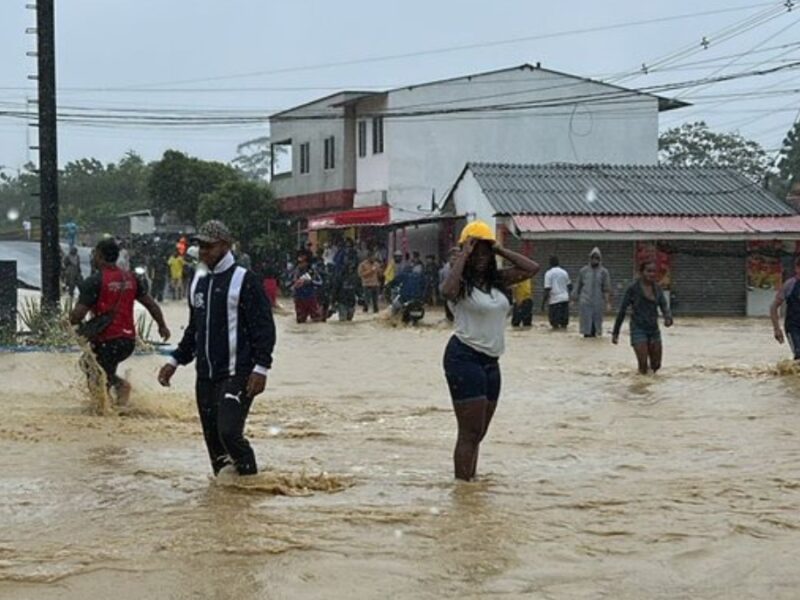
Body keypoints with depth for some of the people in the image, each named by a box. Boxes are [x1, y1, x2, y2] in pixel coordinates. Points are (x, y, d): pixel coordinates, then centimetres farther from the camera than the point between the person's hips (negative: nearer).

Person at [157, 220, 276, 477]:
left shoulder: (244, 280, -8)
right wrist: (175, 361, 16)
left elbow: (264, 327, -11)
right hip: (205, 376, 7)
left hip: (237, 375, -7)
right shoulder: (199, 281, 14)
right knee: (212, 437, 7)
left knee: (229, 432, -18)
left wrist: (261, 367, -17)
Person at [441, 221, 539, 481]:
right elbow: (447, 291, -32)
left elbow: (532, 268, 11)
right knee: (470, 432, -9)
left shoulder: (497, 280, 12)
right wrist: (464, 255, -21)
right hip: (465, 358, -8)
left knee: (478, 433, 12)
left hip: (491, 361, 8)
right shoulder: (462, 283, -8)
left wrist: (499, 250, 4)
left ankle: (470, 484, 18)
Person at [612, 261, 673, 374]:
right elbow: (622, 310, -4)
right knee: (643, 367, -12)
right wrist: (615, 332, -3)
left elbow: (664, 307, -1)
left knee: (655, 366, 11)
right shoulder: (633, 288, -9)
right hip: (638, 329, -5)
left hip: (654, 330, 5)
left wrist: (668, 318, -25)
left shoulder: (657, 289, 5)